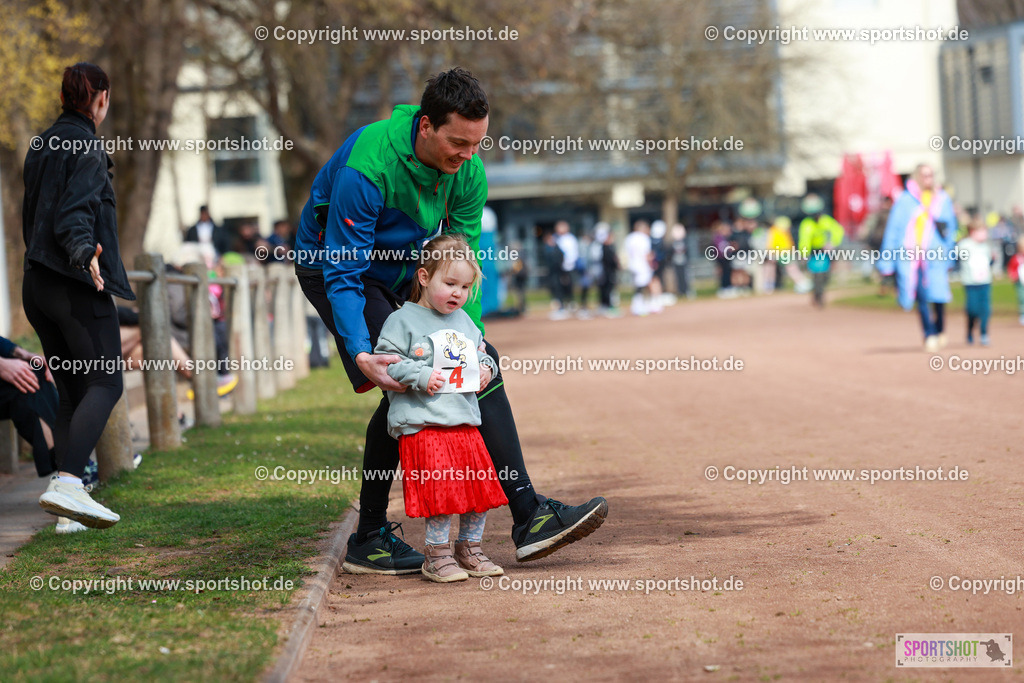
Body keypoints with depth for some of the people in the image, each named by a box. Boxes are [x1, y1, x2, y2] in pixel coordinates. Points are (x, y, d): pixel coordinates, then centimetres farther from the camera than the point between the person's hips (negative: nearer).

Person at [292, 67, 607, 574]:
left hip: (406, 273, 6)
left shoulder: (468, 171, -15)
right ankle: (369, 539, -10)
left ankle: (528, 514, -6)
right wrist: (360, 352, -42)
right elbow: (342, 273, -30)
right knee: (401, 383, -22)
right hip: (330, 269, -6)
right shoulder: (367, 167, -34)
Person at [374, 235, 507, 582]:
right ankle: (437, 556, 0)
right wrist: (421, 377, -17)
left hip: (466, 420, 7)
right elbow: (386, 362, -8)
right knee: (441, 488, -13)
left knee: (479, 486, 6)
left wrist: (485, 368, 8)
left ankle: (469, 548, 22)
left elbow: (480, 353, 30)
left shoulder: (464, 321, 17)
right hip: (423, 423, -7)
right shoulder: (402, 320, -3)